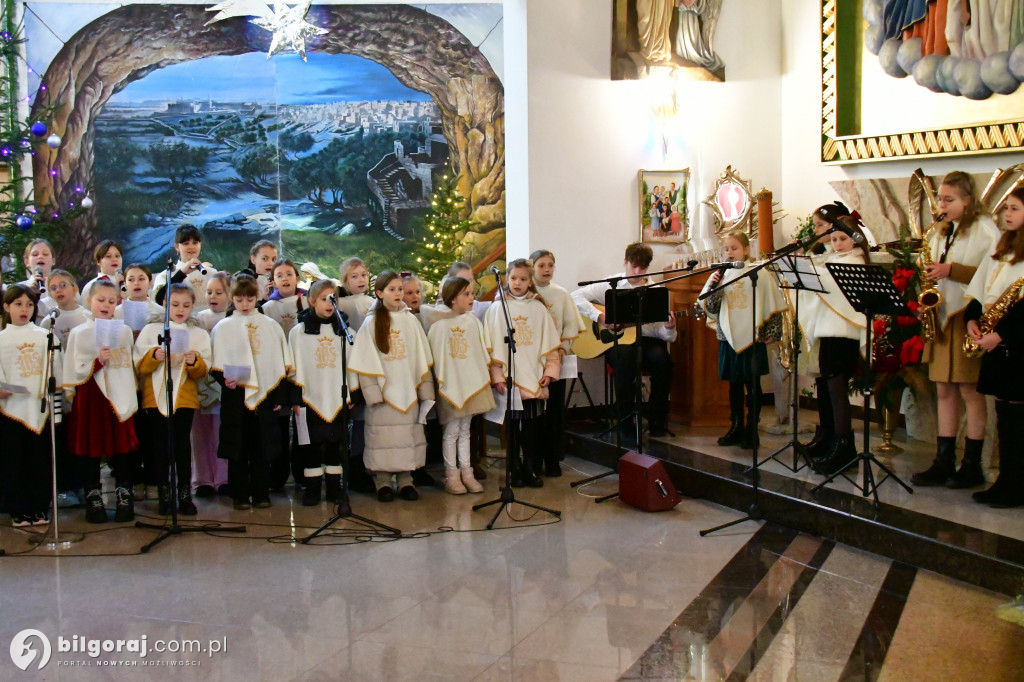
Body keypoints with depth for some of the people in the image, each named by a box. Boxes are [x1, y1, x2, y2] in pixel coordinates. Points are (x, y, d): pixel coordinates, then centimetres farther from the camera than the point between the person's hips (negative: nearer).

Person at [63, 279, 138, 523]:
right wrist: (98, 361, -21)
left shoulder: (125, 331, 8)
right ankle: (93, 499, 12)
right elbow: (76, 371, -5)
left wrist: (132, 397, 12)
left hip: (120, 397, 2)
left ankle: (124, 497, 12)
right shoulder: (79, 333, 0)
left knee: (123, 447, 3)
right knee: (90, 448, 2)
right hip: (91, 398, -2)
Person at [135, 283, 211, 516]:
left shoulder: (199, 334, 10)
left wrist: (195, 362, -18)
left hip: (185, 398, 0)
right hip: (155, 397, 0)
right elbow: (140, 365, 1)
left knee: (182, 444, -7)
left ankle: (185, 494, 1)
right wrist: (154, 356, -18)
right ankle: (164, 495, 9)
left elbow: (203, 371, 3)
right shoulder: (151, 330, 9)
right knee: (160, 446, 1)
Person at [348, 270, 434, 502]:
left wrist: (425, 388, 5)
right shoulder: (371, 323, -2)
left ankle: (406, 480, 17)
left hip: (408, 391, 3)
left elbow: (422, 358, 8)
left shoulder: (410, 320, 5)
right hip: (383, 392, -3)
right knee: (383, 437, 1)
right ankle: (383, 481, 13)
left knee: (409, 435, 6)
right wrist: (372, 391, -12)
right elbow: (365, 361, -5)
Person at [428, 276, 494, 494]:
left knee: (465, 430, 13)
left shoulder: (473, 322, 3)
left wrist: (484, 377, 9)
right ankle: (451, 476, 11)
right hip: (450, 385, -4)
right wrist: (439, 381, -7)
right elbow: (435, 354, -7)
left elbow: (482, 351, 10)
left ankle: (466, 473, 18)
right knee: (451, 431, 4)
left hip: (472, 384, 4)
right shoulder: (440, 324, -10)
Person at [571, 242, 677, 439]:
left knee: (661, 358, -30)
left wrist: (669, 329, -17)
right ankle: (626, 421, -25)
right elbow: (576, 296, -6)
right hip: (616, 341, -2)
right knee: (627, 355, -36)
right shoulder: (611, 286, 5)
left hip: (646, 339, 2)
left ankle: (656, 420, -12)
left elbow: (661, 332, 7)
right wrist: (600, 317, -16)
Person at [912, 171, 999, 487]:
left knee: (970, 390, -3)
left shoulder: (984, 229, -6)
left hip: (968, 319, -7)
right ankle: (943, 462, 11)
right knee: (944, 390, 7)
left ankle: (972, 464, 4)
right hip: (941, 318, 7)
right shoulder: (940, 233, 16)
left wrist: (951, 270, -20)